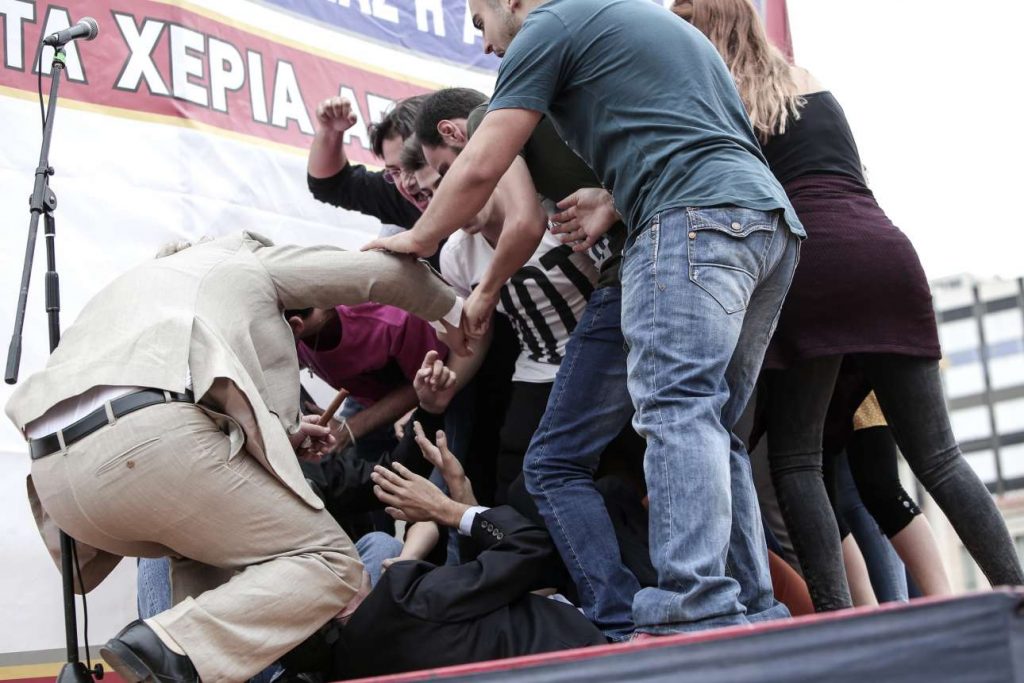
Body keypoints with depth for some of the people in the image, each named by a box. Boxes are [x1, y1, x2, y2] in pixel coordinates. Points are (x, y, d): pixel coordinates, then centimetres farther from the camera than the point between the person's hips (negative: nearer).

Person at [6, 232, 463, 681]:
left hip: (54, 472, 7)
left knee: (208, 536, 34)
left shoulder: (131, 284, 41)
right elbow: (388, 272, 29)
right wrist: (453, 313, 46)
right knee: (331, 563, 1)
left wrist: (282, 434, 38)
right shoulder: (249, 259, 27)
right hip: (153, 441, -7)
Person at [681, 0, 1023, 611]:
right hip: (887, 249, 5)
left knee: (795, 458, 1)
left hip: (811, 263, -5)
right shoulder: (810, 81, 28)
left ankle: (839, 621, -10)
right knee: (939, 457, 6)